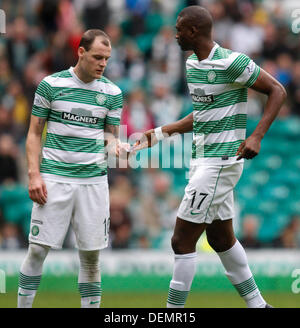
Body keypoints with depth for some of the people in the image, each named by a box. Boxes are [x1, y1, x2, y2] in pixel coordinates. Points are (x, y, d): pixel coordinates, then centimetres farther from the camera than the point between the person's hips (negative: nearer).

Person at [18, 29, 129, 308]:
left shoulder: (112, 92, 6)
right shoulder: (51, 84, 1)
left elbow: (110, 132, 14)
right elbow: (34, 133, 4)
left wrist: (114, 143, -11)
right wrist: (34, 174, -6)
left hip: (94, 179, 2)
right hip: (54, 178, -2)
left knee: (91, 254, 1)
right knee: (38, 249, -5)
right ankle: (23, 305, 5)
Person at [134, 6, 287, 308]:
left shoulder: (232, 62, -16)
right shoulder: (192, 64, 11)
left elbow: (277, 91, -11)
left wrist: (256, 137, -20)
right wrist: (158, 134, 23)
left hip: (221, 161, -9)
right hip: (203, 159, 9)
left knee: (182, 240, -8)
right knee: (221, 238, 14)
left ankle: (175, 308, -2)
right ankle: (257, 303, 24)